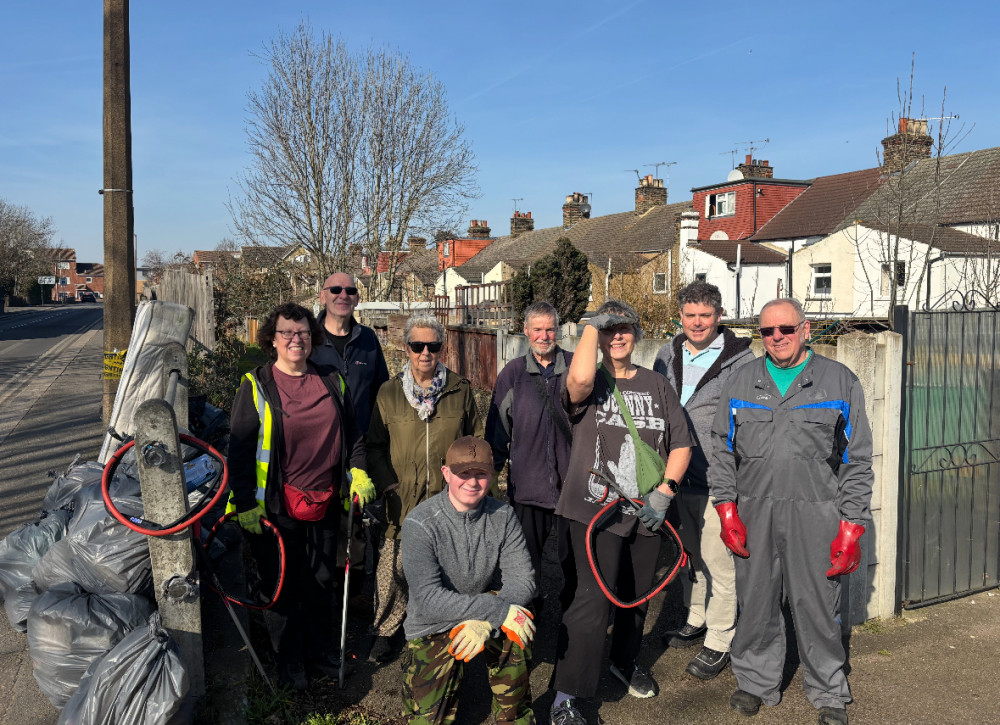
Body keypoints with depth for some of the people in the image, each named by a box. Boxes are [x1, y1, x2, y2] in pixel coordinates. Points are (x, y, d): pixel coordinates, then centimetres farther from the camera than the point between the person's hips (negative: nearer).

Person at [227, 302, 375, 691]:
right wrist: (245, 504, -11)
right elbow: (240, 448, -8)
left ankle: (322, 653, 36)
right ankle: (289, 662, 29)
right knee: (281, 586, 10)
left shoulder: (331, 381, 6)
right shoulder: (256, 386, -7)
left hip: (324, 503, 4)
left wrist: (359, 473, 3)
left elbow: (352, 433, 14)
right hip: (277, 506, -3)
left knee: (321, 582, 17)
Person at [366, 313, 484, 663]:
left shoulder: (460, 390, 4)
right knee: (393, 570, 0)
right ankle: (387, 632, 24)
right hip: (403, 502, 0)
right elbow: (375, 446, 8)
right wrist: (389, 485, -3)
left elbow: (476, 440, 12)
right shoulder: (389, 392, 4)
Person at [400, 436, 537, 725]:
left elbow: (522, 579, -14)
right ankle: (449, 673, 23)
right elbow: (428, 598, -28)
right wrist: (498, 610, -35)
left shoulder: (503, 516, -9)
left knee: (519, 620, -29)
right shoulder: (420, 524, -21)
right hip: (432, 627, -2)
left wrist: (485, 621, -32)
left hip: (486, 613, 2)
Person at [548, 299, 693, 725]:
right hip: (595, 509, -5)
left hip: (645, 512, 5)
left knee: (637, 594, 19)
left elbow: (682, 443, 8)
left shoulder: (656, 385, 10)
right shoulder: (591, 385, -3)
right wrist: (591, 326, -13)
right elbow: (580, 378, -30)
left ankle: (625, 661, 45)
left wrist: (663, 490, -7)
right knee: (594, 601, -13)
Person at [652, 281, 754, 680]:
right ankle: (697, 618, 38)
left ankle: (720, 640, 15)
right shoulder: (668, 355, 8)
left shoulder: (740, 361, -9)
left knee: (719, 560, 0)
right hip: (676, 475, 6)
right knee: (688, 551, 19)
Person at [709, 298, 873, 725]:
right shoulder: (741, 382, 10)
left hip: (816, 513, -2)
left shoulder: (840, 382, 4)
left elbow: (857, 460, 3)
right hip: (754, 512, 2)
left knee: (817, 605, 5)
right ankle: (756, 683, 28)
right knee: (755, 602, 9)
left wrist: (851, 526, -3)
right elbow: (722, 450, 12)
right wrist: (727, 510, 3)